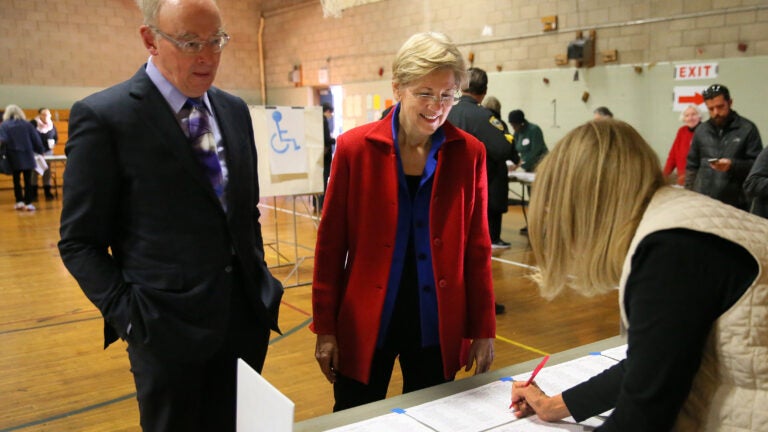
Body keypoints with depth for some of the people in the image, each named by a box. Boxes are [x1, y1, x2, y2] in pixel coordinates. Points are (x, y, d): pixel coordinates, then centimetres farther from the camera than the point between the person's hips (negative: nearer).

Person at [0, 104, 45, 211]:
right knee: (28, 180, 3)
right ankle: (28, 203, 0)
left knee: (16, 179, 11)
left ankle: (19, 201, 7)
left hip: (14, 157, -1)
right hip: (27, 156, 1)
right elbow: (36, 140, 3)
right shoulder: (27, 124, 4)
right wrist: (40, 151, 11)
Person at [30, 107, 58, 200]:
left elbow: (56, 137, 13)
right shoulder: (33, 124, -11)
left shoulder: (51, 125, 3)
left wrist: (53, 143, -6)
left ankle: (48, 193, 11)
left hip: (47, 151, 3)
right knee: (34, 172, 2)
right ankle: (33, 194, 10)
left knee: (47, 172, 6)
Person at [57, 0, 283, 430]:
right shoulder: (103, 117, -10)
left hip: (247, 317, 5)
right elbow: (80, 241, -7)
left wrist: (261, 282, 10)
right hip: (167, 328, -5)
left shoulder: (235, 110, 8)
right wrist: (128, 313, -14)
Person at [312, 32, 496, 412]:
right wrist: (325, 328, -2)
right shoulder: (355, 148, -8)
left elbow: (477, 248, 2)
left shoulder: (469, 153, -3)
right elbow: (331, 244, -3)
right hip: (365, 325, -1)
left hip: (438, 327, 1)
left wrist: (483, 330, 2)